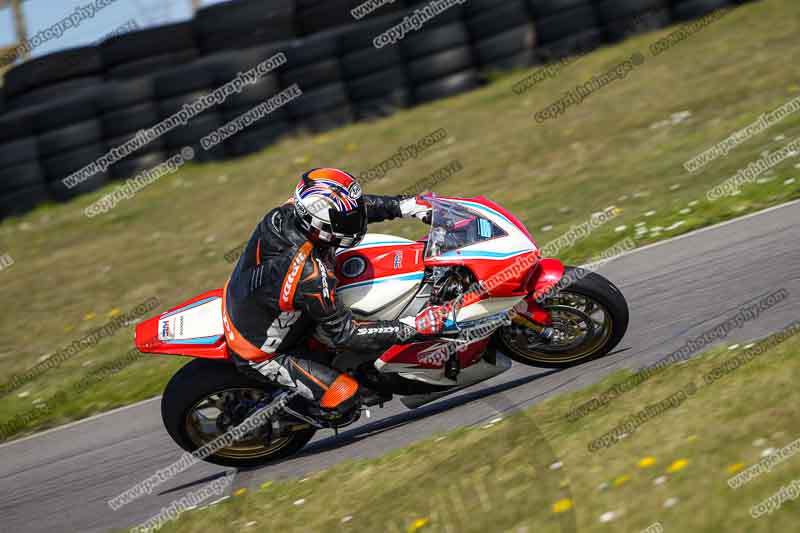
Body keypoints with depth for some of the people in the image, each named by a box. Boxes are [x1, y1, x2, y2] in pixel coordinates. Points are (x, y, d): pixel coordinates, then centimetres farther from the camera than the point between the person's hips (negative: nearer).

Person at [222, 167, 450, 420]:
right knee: (344, 395, -15)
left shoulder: (291, 210, -20)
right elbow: (344, 334, -29)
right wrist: (414, 327, -29)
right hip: (260, 352, -8)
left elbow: (360, 205, -1)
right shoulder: (310, 277, -40)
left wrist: (409, 205, -7)